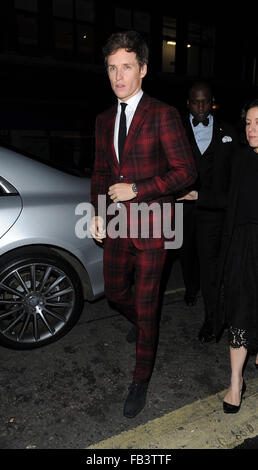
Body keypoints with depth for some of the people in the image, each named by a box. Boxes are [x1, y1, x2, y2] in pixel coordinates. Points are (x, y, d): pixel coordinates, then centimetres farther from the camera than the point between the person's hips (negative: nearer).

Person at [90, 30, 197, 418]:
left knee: (145, 305, 4)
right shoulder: (104, 120, 11)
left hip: (151, 226, -6)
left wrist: (136, 189, -17)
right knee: (116, 293, 17)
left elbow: (186, 171, -12)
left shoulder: (163, 115, -9)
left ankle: (141, 380, 25)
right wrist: (98, 212, 6)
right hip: (117, 225, 6)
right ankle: (145, 327, 52)